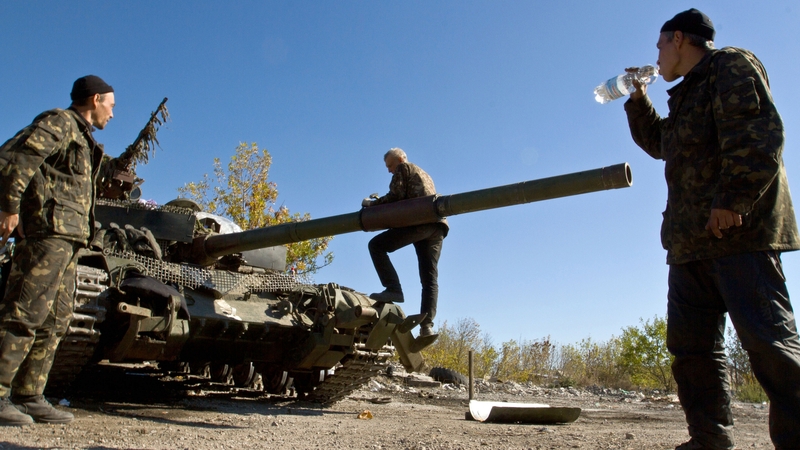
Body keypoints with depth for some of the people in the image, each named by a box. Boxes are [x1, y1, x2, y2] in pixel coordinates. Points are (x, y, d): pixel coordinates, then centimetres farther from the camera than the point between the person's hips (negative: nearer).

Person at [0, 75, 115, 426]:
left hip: (65, 237, 10)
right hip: (49, 229, -10)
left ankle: (28, 396, 11)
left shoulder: (80, 137, 26)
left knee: (55, 319, 7)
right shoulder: (60, 122, -2)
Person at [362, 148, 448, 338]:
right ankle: (427, 325, -11)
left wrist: (373, 203, 10)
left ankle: (393, 288, -15)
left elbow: (396, 195, -2)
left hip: (420, 220, -8)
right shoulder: (423, 174, 38)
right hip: (438, 225, 8)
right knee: (430, 278, 0)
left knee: (376, 245, -2)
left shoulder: (404, 168, 13)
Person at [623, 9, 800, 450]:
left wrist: (733, 200, -22)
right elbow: (659, 143, 44)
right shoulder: (688, 95, 27)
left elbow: (758, 136, -14)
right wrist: (638, 101, 33)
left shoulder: (730, 65, 2)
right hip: (692, 239, 9)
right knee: (690, 344, 5)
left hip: (738, 229, -9)